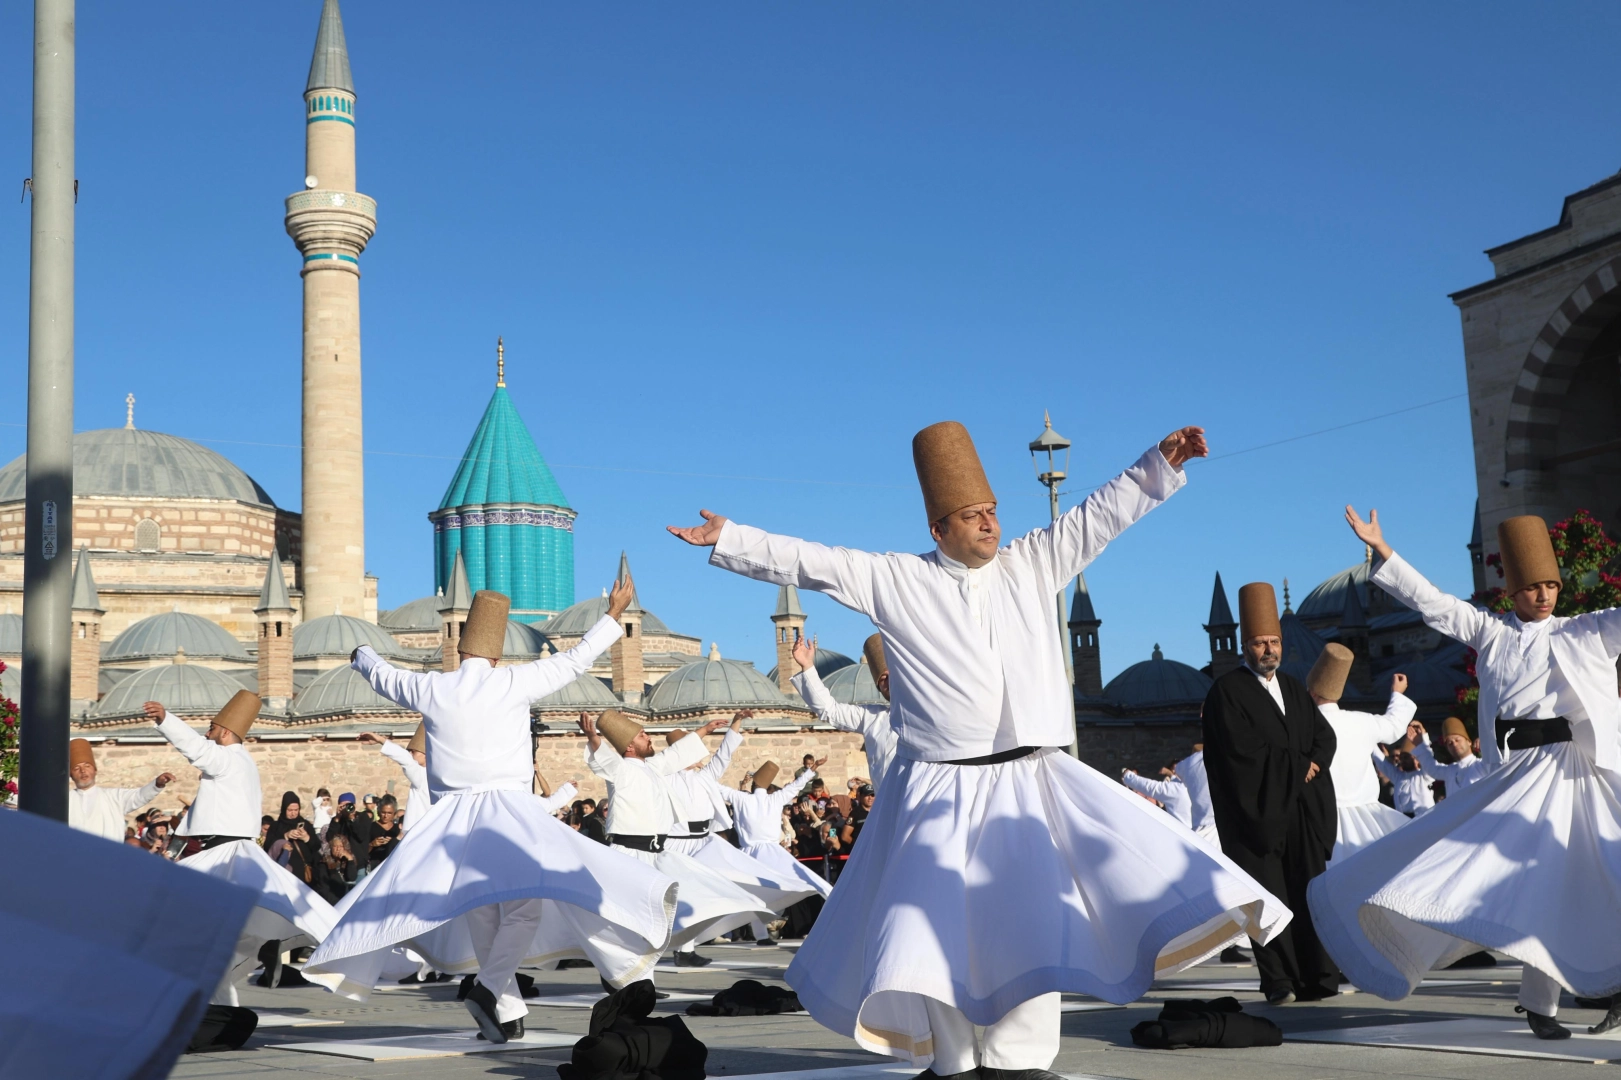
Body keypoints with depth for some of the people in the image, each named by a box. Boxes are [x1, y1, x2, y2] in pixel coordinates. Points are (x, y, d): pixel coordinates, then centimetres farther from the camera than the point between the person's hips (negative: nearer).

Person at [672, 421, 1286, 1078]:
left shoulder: (1030, 566, 9)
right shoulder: (896, 581, 2)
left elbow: (1101, 515, 11)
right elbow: (807, 563, 1)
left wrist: (1162, 463, 4)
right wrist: (728, 539, -4)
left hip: (1028, 782, 2)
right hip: (939, 790, -2)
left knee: (1037, 923, -5)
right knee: (928, 926, -3)